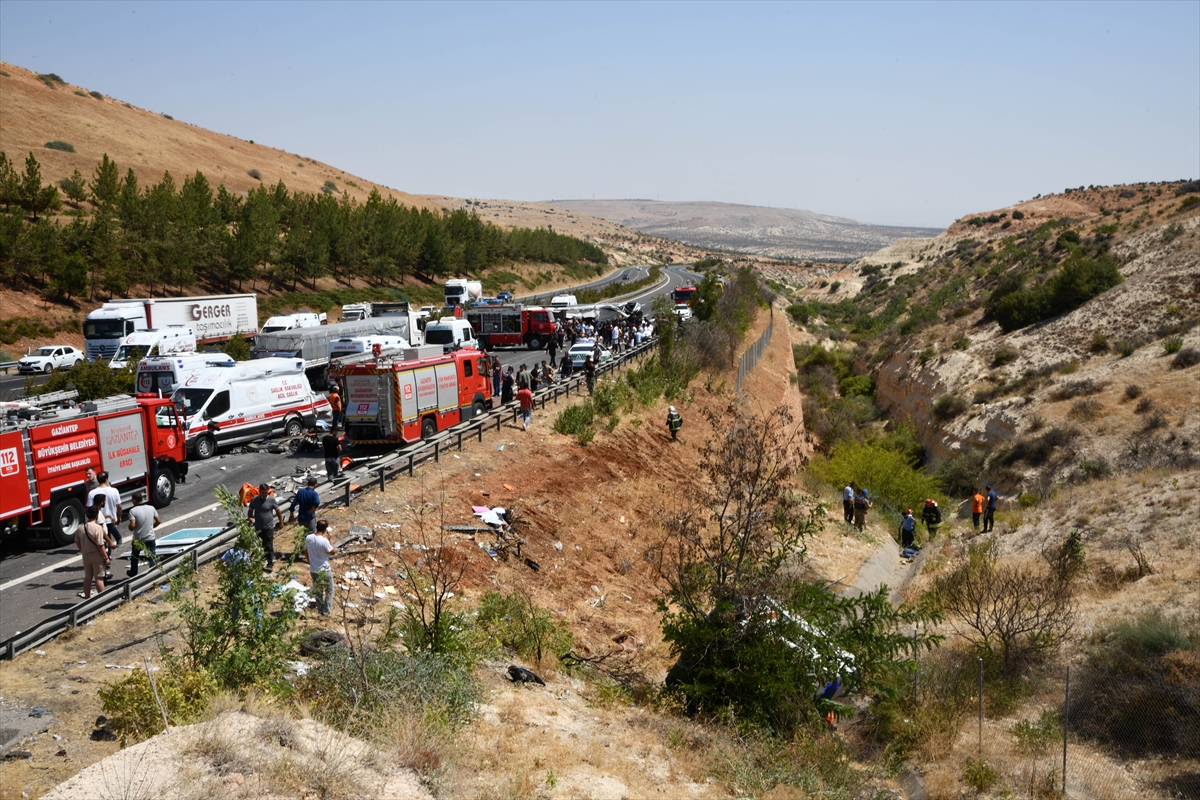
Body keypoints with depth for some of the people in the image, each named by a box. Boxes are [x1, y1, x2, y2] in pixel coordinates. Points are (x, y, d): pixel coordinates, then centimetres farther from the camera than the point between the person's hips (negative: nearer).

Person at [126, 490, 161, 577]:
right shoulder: (151, 508, -4)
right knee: (153, 557, 8)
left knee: (134, 557, 23)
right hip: (150, 538, 1)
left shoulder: (133, 511, -15)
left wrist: (130, 528, 1)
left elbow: (132, 526, -22)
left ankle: (133, 573, 41)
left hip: (138, 540, -1)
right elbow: (159, 521, 3)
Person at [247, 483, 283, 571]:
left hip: (269, 527, -4)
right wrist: (250, 517, -13)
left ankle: (270, 563, 6)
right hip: (258, 527, 4)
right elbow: (250, 510, 7)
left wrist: (281, 521, 5)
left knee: (269, 546, -2)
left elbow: (278, 511, 0)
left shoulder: (272, 500, -11)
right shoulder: (254, 500, -4)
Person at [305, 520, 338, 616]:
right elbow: (333, 552, -11)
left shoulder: (308, 538, -8)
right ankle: (327, 611, 17)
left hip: (313, 570, 5)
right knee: (329, 591, 14)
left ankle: (320, 610, 30)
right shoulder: (324, 541, -25)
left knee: (318, 591, 21)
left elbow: (306, 551, 6)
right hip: (324, 571, -5)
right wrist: (328, 539, -7)